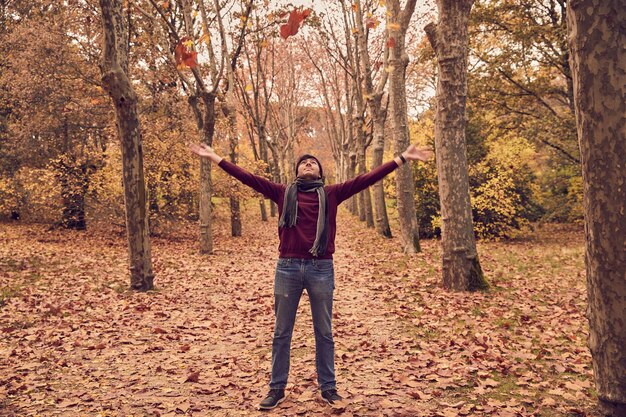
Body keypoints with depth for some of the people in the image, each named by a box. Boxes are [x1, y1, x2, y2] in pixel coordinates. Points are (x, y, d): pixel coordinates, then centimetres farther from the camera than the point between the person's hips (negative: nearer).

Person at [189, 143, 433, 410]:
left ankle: (328, 387, 24)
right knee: (281, 332, 9)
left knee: (324, 332, 10)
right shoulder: (283, 193, 8)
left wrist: (402, 158, 0)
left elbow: (367, 178, 3)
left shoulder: (331, 194, 7)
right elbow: (248, 178, 7)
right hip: (287, 268, 1)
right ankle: (277, 388, 22)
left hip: (321, 269, 0)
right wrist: (215, 158, 5)